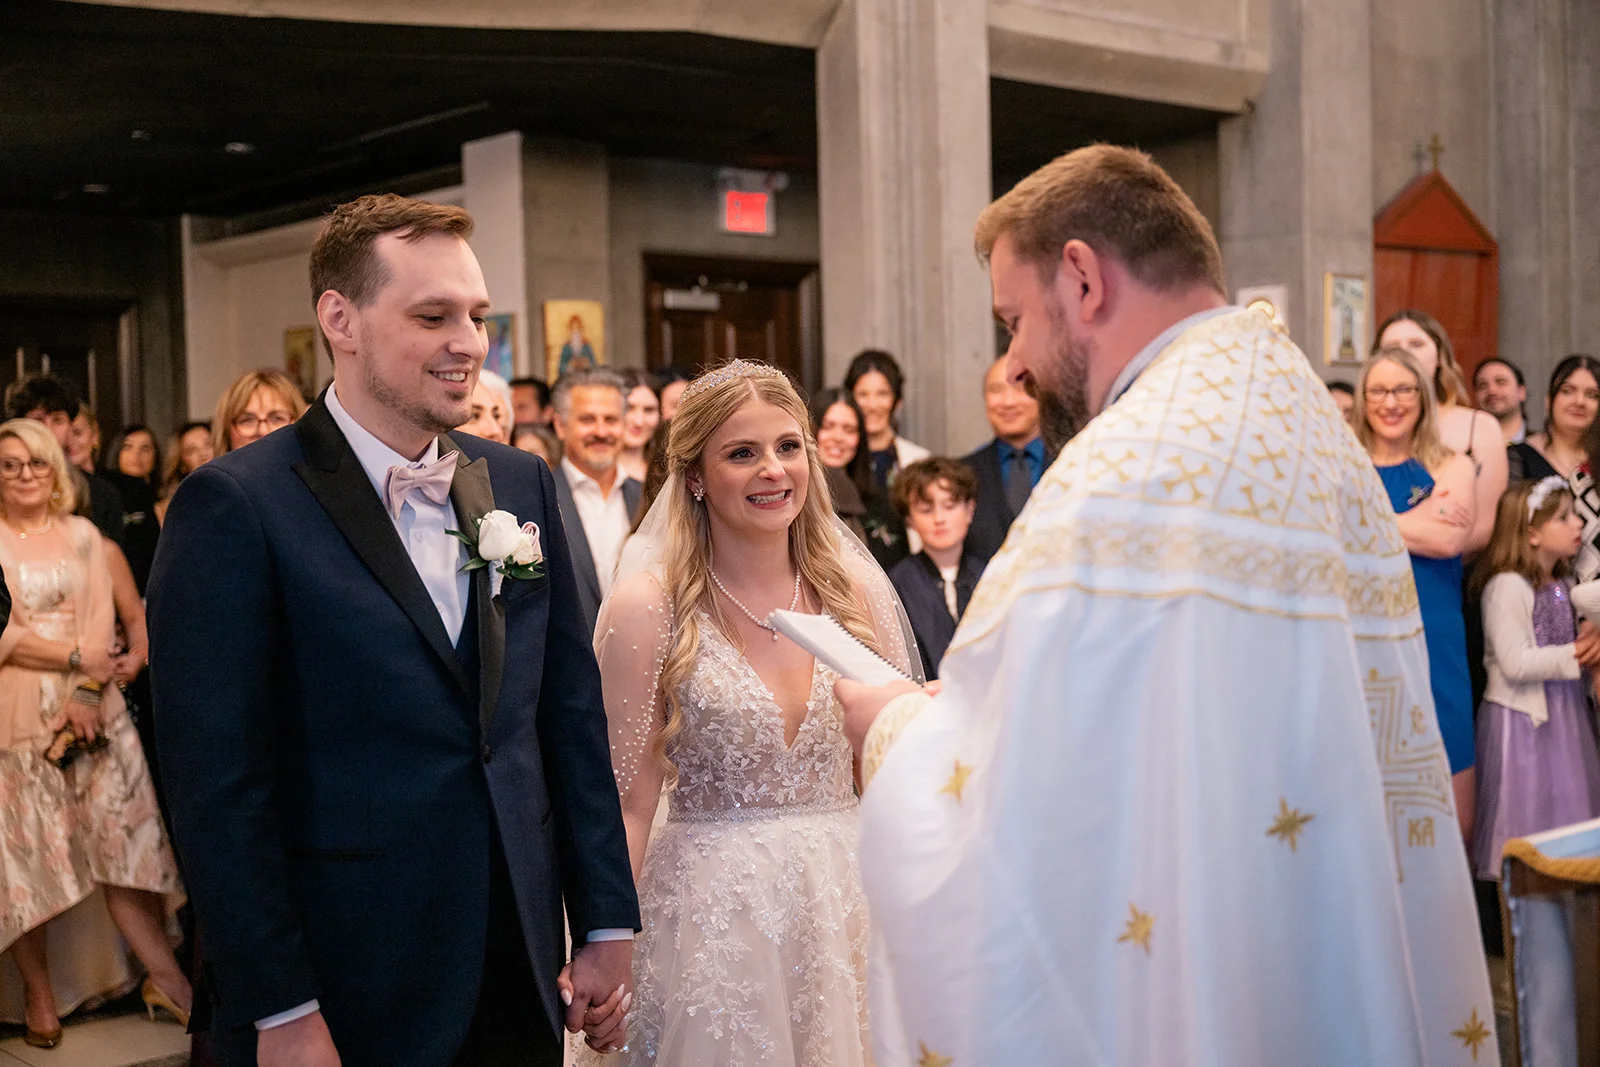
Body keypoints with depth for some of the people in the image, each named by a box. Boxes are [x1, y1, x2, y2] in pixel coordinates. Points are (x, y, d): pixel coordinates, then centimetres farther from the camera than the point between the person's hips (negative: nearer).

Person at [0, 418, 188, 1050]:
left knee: (124, 838, 0)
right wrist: (73, 656, -11)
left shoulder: (82, 534, 11)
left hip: (92, 708, 2)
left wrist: (85, 694, -10)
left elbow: (101, 618, 3)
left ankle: (167, 979, 2)